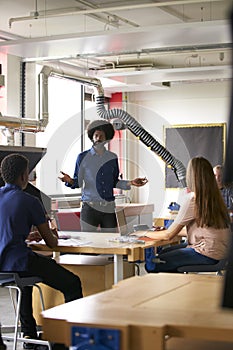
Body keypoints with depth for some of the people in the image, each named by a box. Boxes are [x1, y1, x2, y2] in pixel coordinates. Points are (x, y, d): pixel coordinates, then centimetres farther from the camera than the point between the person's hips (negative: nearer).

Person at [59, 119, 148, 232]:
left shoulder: (112, 158, 10)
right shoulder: (83, 157, 3)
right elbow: (78, 182, 4)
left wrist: (131, 183, 4)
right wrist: (69, 180, -16)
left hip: (109, 209, 3)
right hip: (89, 208, -2)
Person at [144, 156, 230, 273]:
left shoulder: (192, 198, -15)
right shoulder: (215, 197, 8)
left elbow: (168, 235, -8)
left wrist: (148, 234, 9)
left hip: (207, 254, -10)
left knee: (151, 264, -10)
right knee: (163, 253, 23)